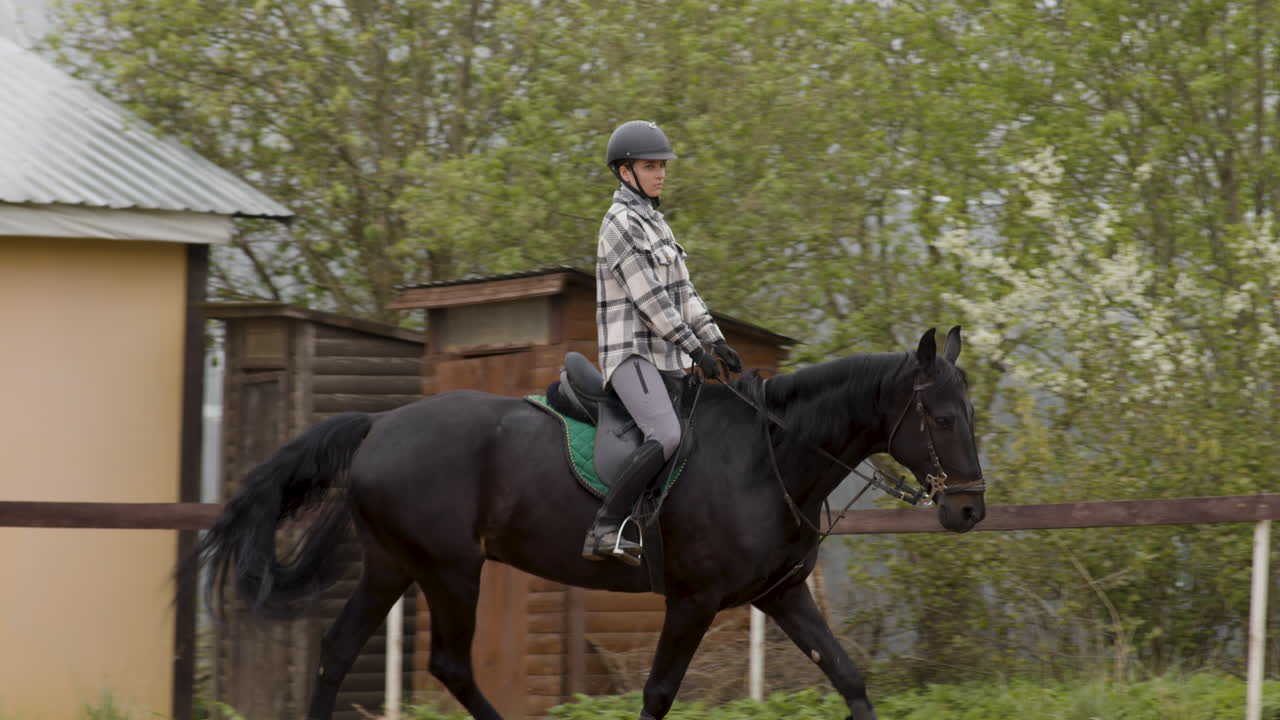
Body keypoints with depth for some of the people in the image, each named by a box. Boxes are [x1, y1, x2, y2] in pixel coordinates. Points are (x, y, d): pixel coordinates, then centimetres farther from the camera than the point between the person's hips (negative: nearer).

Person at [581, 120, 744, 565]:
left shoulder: (653, 223, 19)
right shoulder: (621, 223, -11)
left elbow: (682, 293, 19)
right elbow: (648, 298, -17)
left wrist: (716, 342, 9)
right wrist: (695, 349, -16)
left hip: (664, 357, 10)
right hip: (630, 352, -10)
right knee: (666, 436, -30)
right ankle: (604, 529, -30)